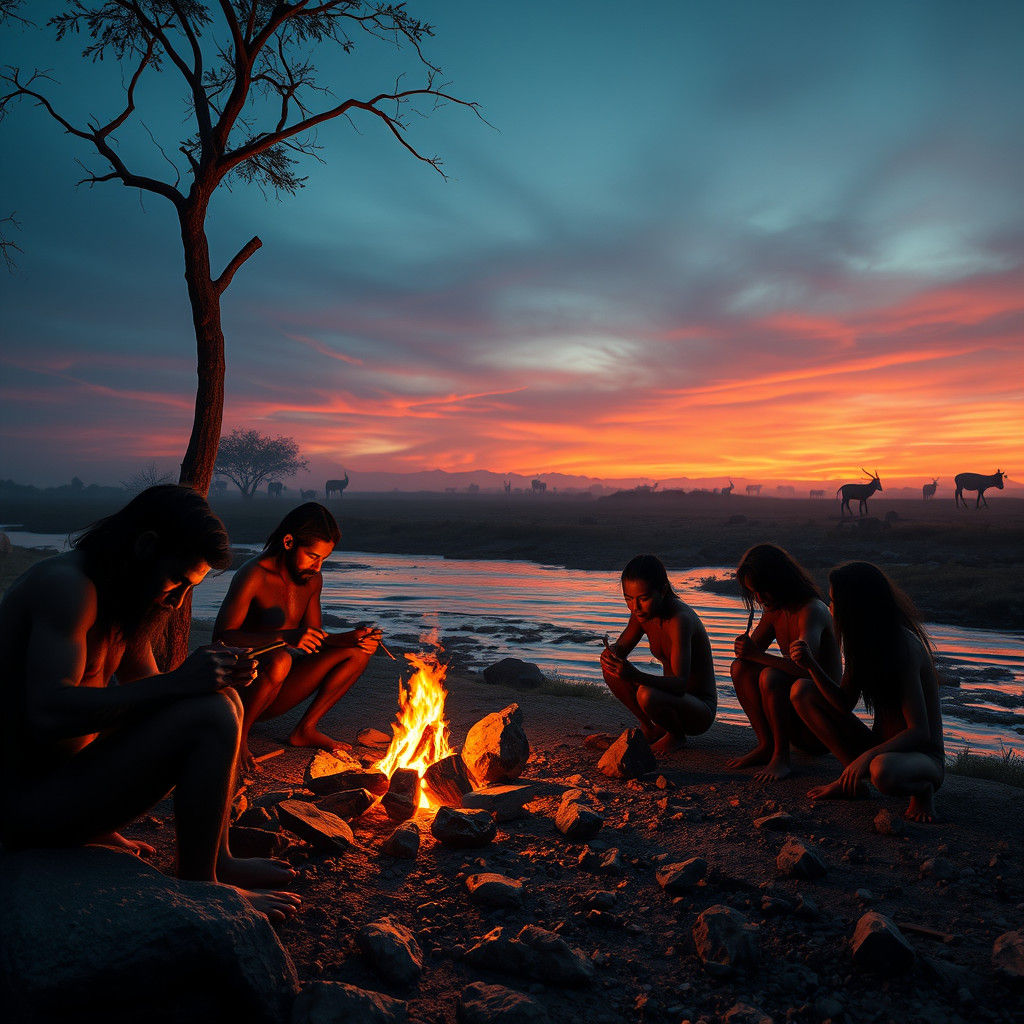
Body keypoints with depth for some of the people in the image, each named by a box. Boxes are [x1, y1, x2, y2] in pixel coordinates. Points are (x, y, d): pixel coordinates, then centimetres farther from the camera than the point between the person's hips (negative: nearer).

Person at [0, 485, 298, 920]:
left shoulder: (119, 596, 11)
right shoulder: (66, 584, -20)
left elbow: (144, 687, 15)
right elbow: (48, 714, -31)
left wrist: (216, 677, -4)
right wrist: (176, 682, -31)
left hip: (66, 768, 10)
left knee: (220, 701, 12)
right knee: (212, 717, -24)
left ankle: (217, 860, 13)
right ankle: (198, 886, -8)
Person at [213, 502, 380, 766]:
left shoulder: (312, 578, 5)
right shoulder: (254, 576, -18)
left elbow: (316, 637, 12)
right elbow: (221, 638, -25)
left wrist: (351, 638, -10)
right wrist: (285, 637, -37)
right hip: (240, 685, -7)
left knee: (360, 650, -2)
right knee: (279, 659, -39)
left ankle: (306, 729, -1)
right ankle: (238, 735, -14)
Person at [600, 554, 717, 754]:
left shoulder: (681, 619, -28)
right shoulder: (642, 613, -5)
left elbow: (680, 683, -34)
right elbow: (620, 648, 4)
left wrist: (636, 675, -50)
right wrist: (610, 654, -21)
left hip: (701, 710, -7)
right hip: (671, 695, 7)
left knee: (646, 694, -35)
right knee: (610, 668, -7)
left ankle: (677, 735, -1)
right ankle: (651, 729, 9)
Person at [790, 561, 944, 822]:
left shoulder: (904, 646, -24)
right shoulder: (862, 643, 1)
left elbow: (920, 732, -26)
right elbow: (845, 704, 0)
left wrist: (868, 755, -36)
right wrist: (811, 665, -14)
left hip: (923, 756, -8)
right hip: (881, 746, 8)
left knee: (883, 771, -43)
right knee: (803, 691, 0)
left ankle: (922, 788, -6)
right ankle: (853, 779, 3)